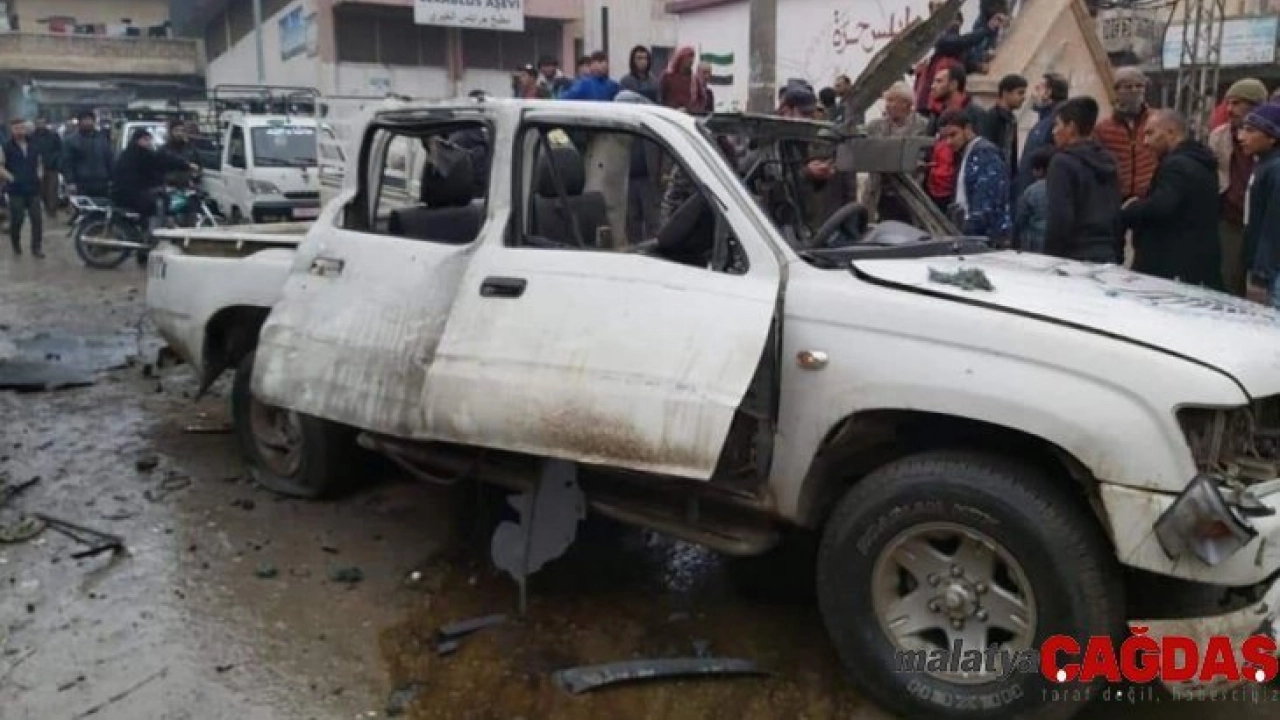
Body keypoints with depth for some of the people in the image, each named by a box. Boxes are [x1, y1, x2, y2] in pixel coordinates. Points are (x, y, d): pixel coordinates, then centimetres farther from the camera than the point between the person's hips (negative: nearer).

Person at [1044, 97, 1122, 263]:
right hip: (1107, 257, 7)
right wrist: (1117, 256, 18)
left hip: (1075, 258, -7)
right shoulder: (1108, 161, 13)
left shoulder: (1063, 162, -10)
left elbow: (1059, 219, -17)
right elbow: (1117, 216, 14)